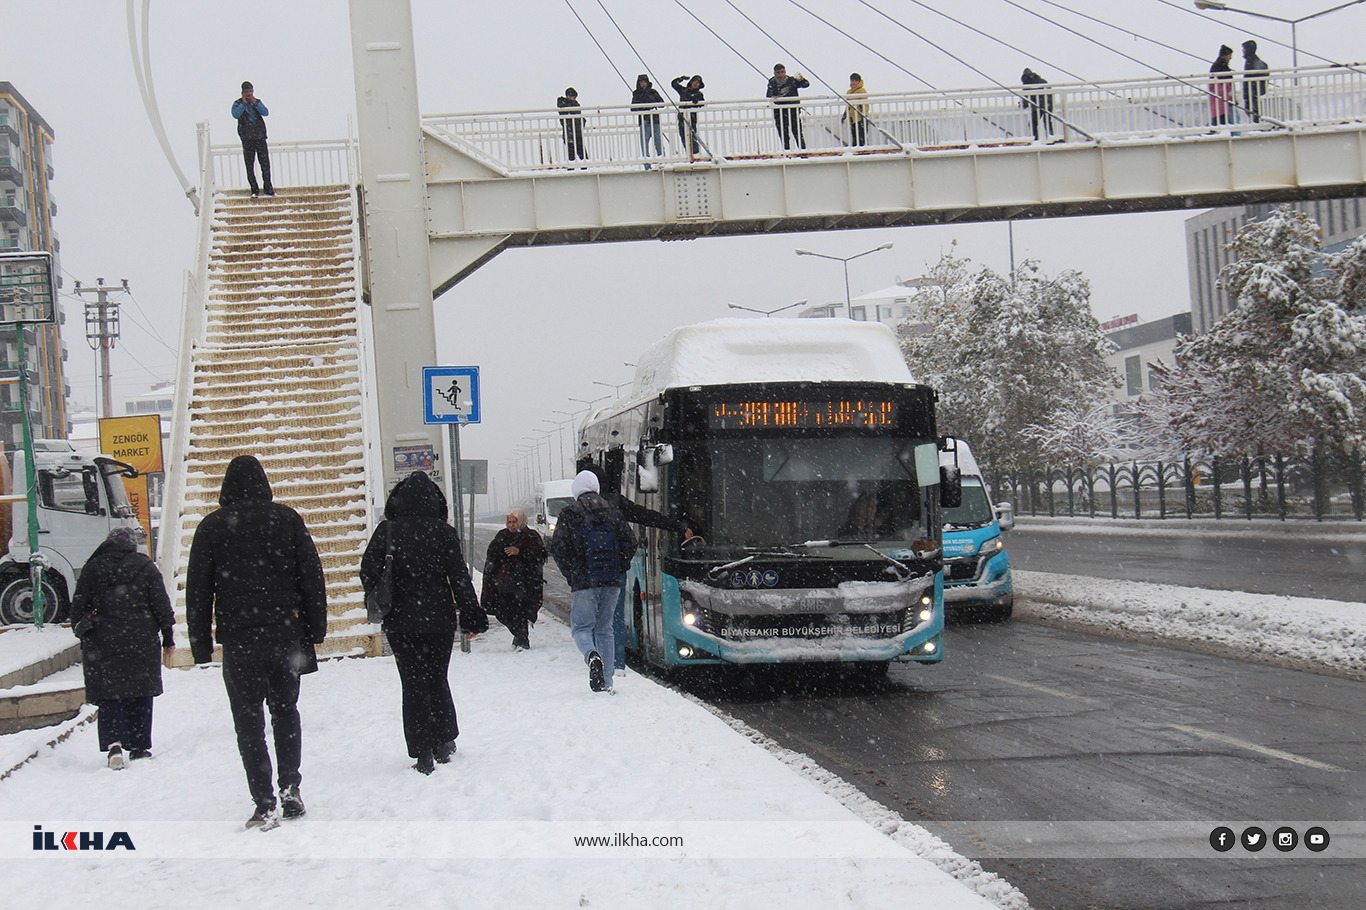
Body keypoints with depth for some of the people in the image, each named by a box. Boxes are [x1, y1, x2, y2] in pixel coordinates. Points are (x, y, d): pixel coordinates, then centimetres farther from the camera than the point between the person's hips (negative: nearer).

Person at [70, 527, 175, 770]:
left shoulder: (92, 568, 4)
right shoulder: (145, 567, 2)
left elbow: (78, 607, 6)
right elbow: (161, 605, 1)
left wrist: (82, 636, 16)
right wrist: (168, 638, 7)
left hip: (101, 643, 0)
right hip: (141, 642, 0)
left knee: (109, 697, 2)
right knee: (140, 695, 10)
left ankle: (114, 743, -17)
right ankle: (139, 747, 11)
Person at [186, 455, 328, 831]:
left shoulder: (212, 527, 1)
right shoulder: (287, 519, 4)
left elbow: (198, 590, 1)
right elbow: (312, 577, 4)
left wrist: (201, 643, 6)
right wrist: (315, 628, 11)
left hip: (239, 639, -2)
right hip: (287, 634, 2)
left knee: (249, 721, 3)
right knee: (285, 708, 19)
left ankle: (265, 806, -2)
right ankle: (290, 787, 9)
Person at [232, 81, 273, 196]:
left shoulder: (258, 102, 13)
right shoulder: (237, 104, 5)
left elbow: (266, 113, -4)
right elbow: (236, 115, -14)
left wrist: (255, 103, -8)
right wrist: (244, 104, -11)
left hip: (260, 137, 1)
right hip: (247, 138, -1)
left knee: (265, 163, -1)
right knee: (250, 165, 0)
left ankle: (268, 188, 7)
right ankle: (254, 189, 6)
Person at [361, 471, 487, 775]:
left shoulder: (386, 531, -5)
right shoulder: (444, 532, -5)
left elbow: (368, 573, -4)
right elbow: (460, 578, -5)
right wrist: (472, 617, 1)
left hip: (400, 622, -1)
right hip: (439, 620, 1)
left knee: (414, 685, 4)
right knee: (438, 680, 18)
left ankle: (423, 753, 1)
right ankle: (444, 742, 20)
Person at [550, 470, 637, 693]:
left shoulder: (570, 513, -3)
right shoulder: (611, 511, 7)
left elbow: (558, 548, -6)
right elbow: (630, 541, 5)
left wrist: (570, 574, 5)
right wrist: (618, 569, 13)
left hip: (583, 583, -4)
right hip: (611, 583, 4)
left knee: (581, 627, 3)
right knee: (604, 629, 13)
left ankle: (592, 656, -30)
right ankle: (607, 682, 9)